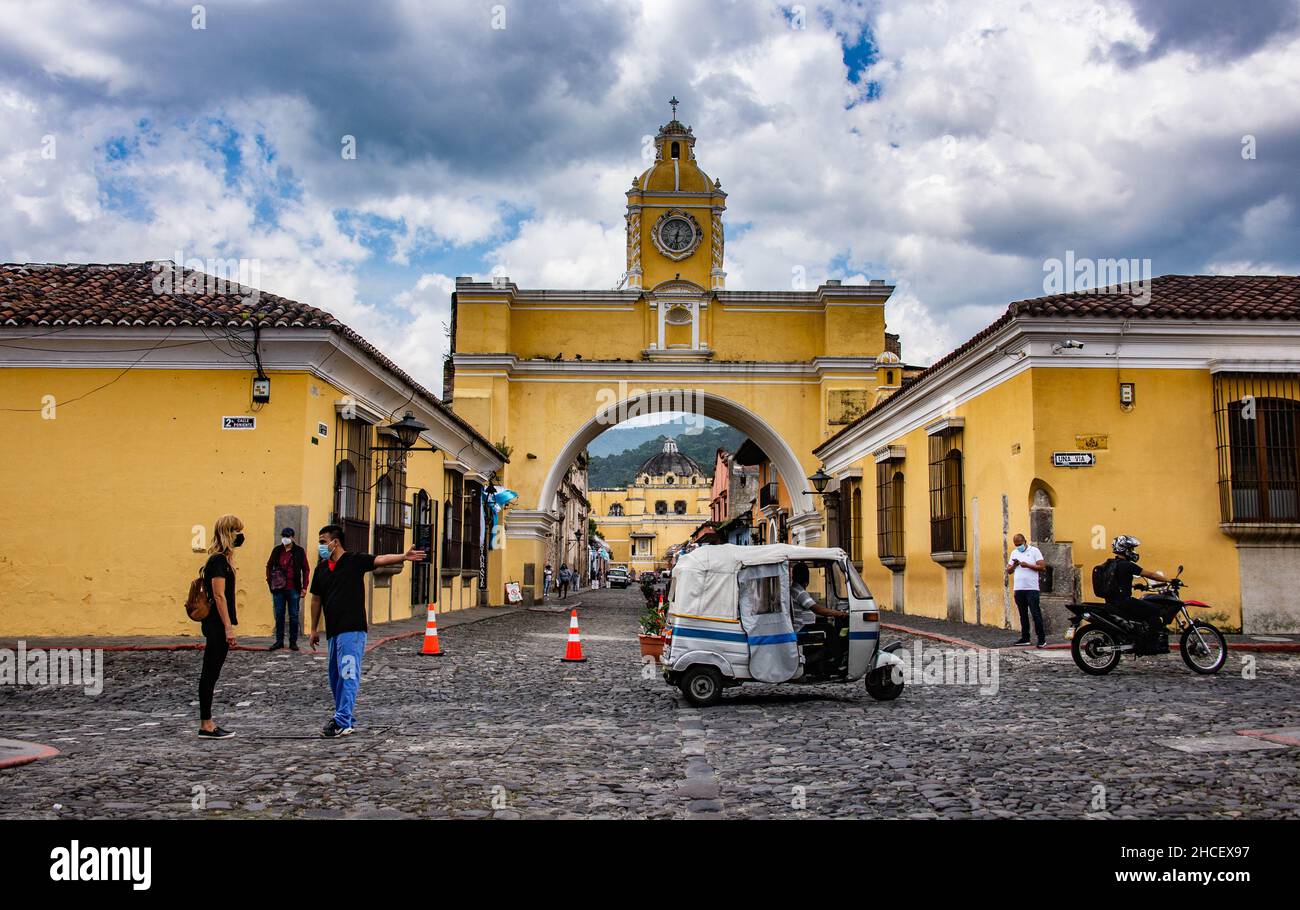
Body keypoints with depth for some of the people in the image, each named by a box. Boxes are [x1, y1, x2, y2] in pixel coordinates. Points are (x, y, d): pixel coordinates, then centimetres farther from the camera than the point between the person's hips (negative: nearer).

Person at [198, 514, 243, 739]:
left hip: (216, 625, 10)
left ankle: (207, 723, 17)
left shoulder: (221, 559, 15)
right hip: (217, 625, -10)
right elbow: (219, 596, -19)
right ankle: (206, 725, 2)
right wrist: (228, 627, -20)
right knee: (210, 674, -3)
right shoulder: (219, 561, -15)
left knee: (210, 675, 12)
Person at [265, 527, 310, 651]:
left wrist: (304, 587, -3)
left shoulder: (299, 551, 0)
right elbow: (269, 566, 17)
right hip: (278, 589, 3)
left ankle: (293, 642, 10)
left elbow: (306, 569, 2)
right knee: (279, 615, 7)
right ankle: (279, 641, 16)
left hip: (294, 589, -2)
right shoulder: (277, 550, 7)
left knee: (293, 616, 3)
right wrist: (270, 582, 6)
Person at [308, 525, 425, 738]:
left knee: (348, 675, -11)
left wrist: (404, 557, -36)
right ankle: (344, 717, 26)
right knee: (335, 676, 13)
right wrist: (314, 629, 22)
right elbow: (316, 599, 21)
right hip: (332, 631, 7)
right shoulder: (321, 569, 13)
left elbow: (381, 559, -19)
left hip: (352, 630, -7)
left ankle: (342, 722, -12)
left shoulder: (355, 560, -5)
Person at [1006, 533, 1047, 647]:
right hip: (1018, 589, 5)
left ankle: (1042, 639, -5)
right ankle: (1025, 638, 15)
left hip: (1032, 589, -5)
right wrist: (1014, 565, -4)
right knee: (1023, 615, 10)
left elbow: (1041, 567, -7)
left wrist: (1028, 565, -17)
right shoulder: (1014, 553, 17)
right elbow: (1008, 571, 16)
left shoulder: (1034, 551, 1)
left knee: (1036, 614, -7)